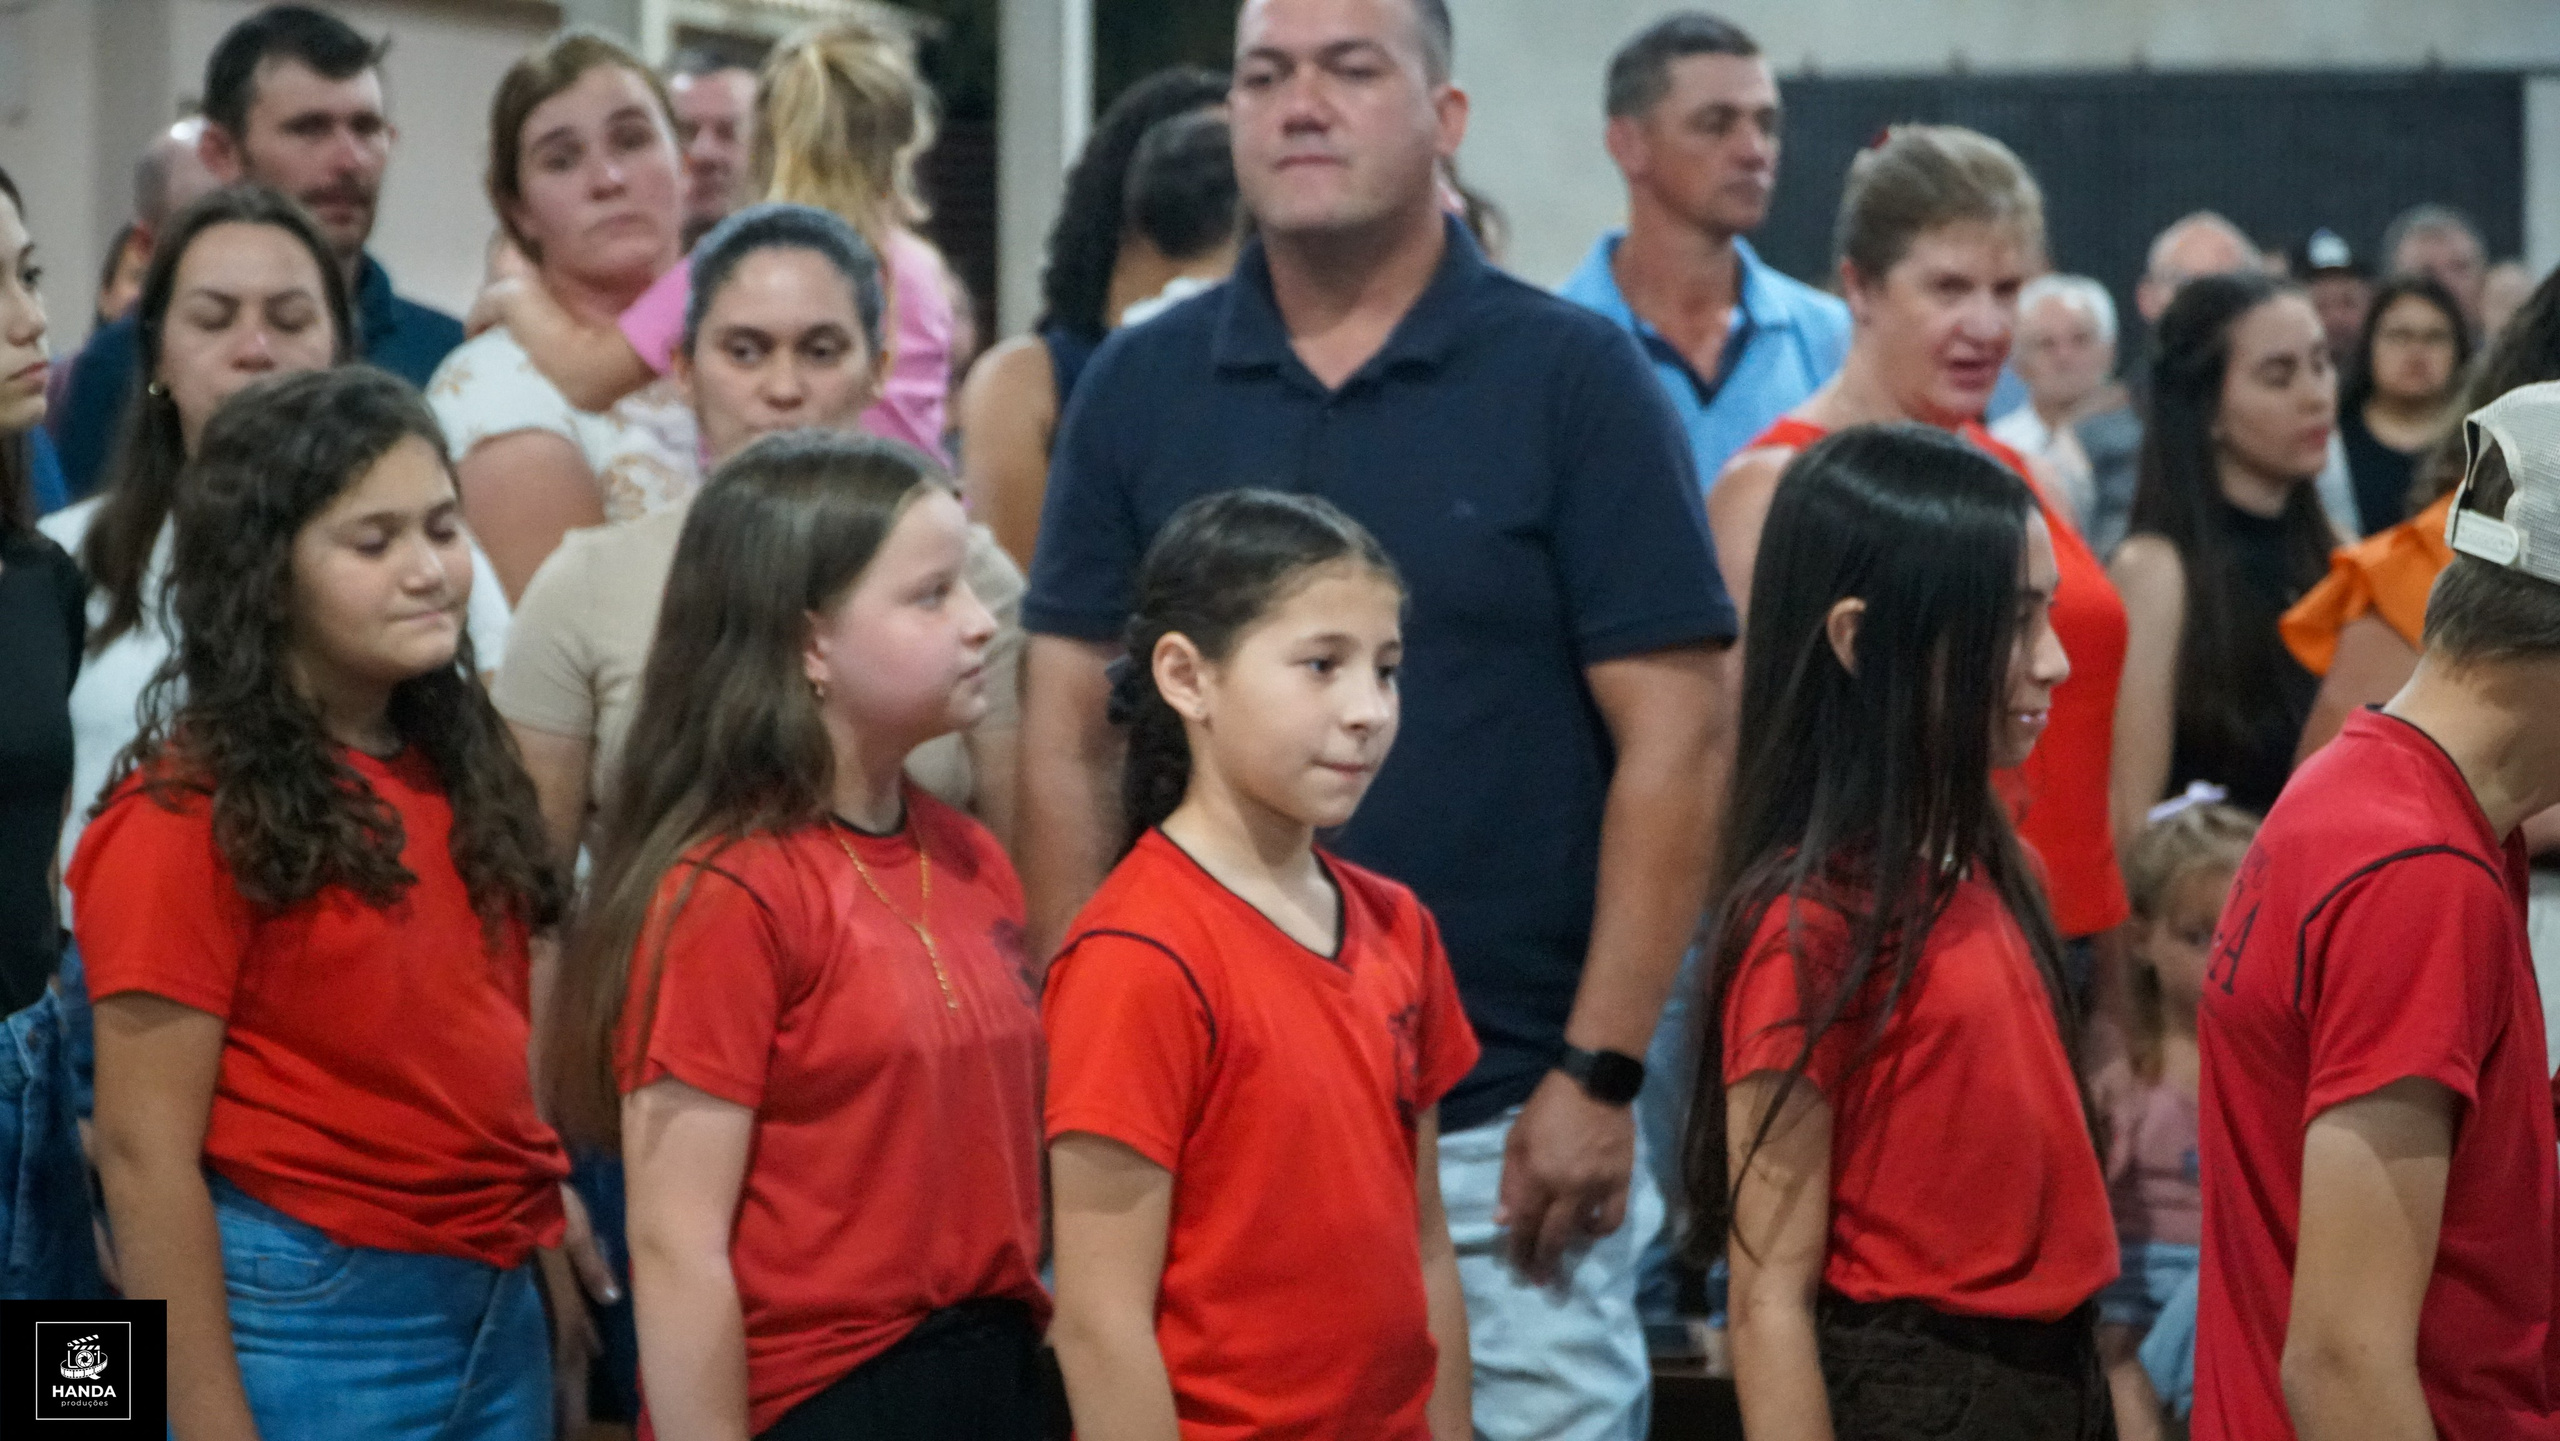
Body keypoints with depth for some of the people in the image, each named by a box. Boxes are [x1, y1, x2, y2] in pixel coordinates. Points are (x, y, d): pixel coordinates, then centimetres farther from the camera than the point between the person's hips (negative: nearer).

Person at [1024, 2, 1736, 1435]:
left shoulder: (1574, 377, -1)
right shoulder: (1140, 388, 7)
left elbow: (1674, 738, -4)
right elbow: (1070, 738, 7)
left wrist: (1599, 1073, -10)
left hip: (1504, 1144, -2)